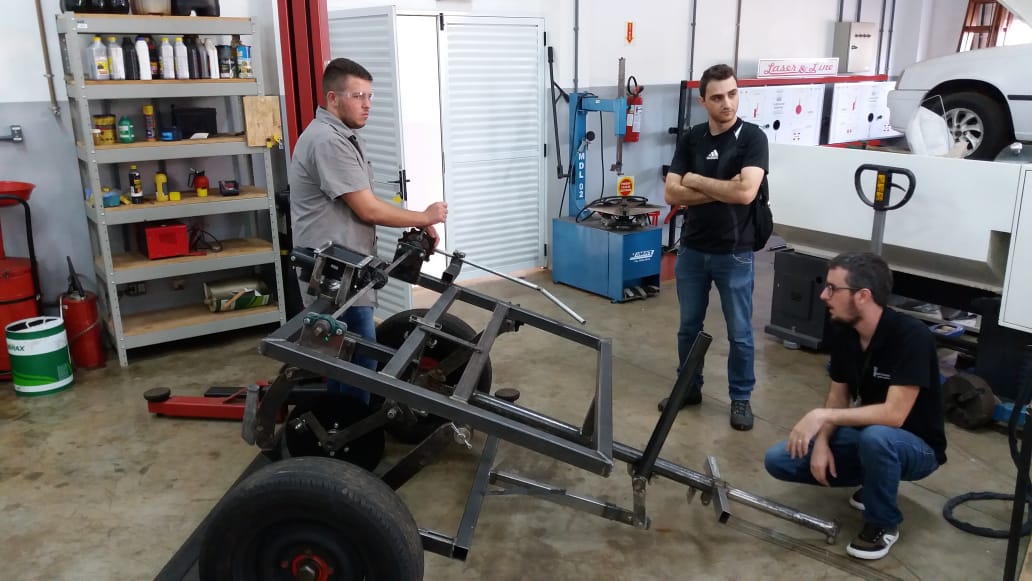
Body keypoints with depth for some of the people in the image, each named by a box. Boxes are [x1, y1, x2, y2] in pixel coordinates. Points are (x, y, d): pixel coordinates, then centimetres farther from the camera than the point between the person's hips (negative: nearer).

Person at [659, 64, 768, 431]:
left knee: (739, 332, 8)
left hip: (734, 253, -4)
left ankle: (741, 398, 24)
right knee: (689, 326, 14)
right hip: (692, 250, 4)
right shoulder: (690, 139, 3)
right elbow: (672, 194, -6)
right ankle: (689, 387, 31)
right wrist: (722, 191, -14)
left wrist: (696, 181, -12)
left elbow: (745, 192, -24)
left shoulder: (752, 138, -9)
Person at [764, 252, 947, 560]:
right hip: (867, 438, 6)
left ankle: (883, 523, -12)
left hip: (915, 446, -6)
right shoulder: (844, 336, -6)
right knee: (778, 460, -7)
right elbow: (839, 395, 2)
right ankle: (873, 482, 11)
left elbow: (894, 414, -34)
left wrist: (823, 416, -32)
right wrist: (822, 441, -14)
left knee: (875, 436, -41)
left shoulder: (911, 336, -28)